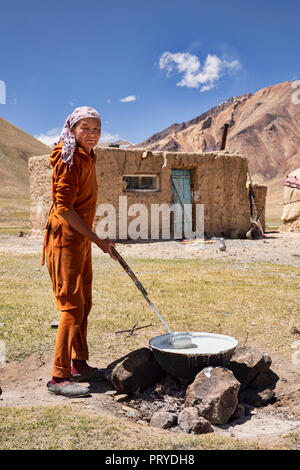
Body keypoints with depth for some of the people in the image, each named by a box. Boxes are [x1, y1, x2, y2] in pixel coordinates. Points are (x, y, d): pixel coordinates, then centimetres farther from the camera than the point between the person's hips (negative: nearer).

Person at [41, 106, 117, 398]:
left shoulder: (87, 158, 13)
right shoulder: (69, 159, -15)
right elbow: (63, 207, -21)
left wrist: (93, 239, 23)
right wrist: (97, 240, -20)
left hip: (81, 240, 9)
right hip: (65, 237, -9)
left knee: (84, 304, 14)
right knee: (72, 307, -8)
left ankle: (79, 365, 27)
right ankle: (58, 377, 0)